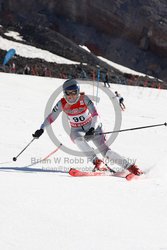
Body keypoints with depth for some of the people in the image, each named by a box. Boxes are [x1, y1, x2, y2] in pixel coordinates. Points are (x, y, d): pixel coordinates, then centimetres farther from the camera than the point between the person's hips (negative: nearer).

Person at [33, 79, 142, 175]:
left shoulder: (84, 99, -19)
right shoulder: (62, 104, -11)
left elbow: (95, 115, -26)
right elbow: (51, 117, -2)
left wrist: (92, 129, -43)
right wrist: (41, 129, -16)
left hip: (92, 127, -2)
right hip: (77, 131, 2)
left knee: (105, 150, -20)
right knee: (78, 139, -35)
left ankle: (130, 166, -12)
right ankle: (97, 162, -33)